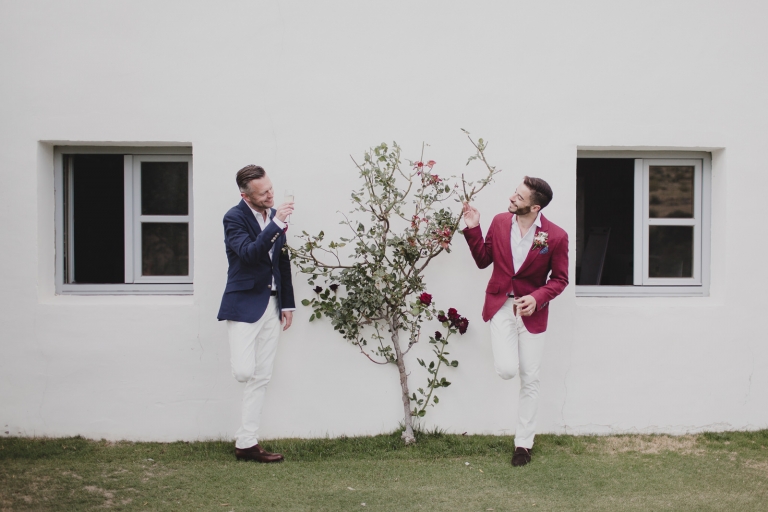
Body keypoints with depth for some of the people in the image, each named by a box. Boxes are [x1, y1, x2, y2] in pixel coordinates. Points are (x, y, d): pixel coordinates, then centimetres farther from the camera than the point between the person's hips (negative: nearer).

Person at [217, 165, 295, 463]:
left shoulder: (274, 215, 9)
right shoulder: (235, 218, -9)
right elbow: (249, 253, -26)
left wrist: (288, 303, 13)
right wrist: (276, 225, -31)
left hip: (272, 304, 6)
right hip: (244, 303, -6)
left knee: (261, 378, 7)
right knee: (244, 372, -19)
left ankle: (247, 443, 15)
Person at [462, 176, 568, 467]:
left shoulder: (556, 237, -13)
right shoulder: (499, 222, -3)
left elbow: (560, 279, -4)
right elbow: (483, 260, 6)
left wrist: (537, 297, -20)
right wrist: (473, 228, -6)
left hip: (532, 311, -1)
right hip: (501, 304, 2)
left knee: (530, 380, 6)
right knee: (507, 370, -16)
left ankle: (523, 443, 21)